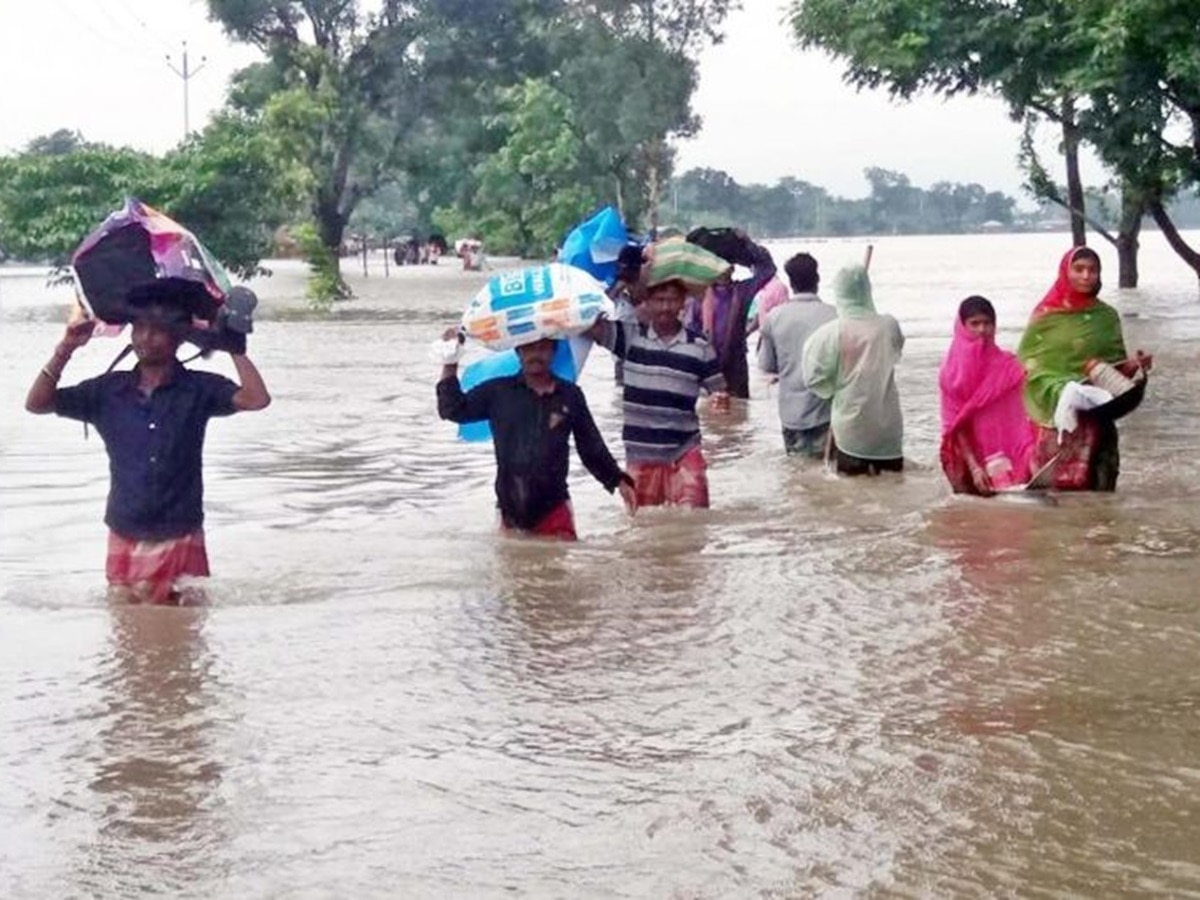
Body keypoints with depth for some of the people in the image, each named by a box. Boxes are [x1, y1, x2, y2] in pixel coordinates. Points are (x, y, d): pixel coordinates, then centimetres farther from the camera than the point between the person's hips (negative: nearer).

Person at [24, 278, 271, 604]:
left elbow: (257, 399, -18)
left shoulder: (198, 390, -4)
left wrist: (234, 347, -16)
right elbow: (37, 403, 2)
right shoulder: (109, 390, 3)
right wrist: (66, 349, -8)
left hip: (179, 538, -2)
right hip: (124, 537, 2)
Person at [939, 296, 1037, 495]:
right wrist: (974, 467, -13)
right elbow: (956, 426, -3)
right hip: (973, 456, -2)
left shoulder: (1009, 366, 8)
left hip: (1009, 455, 2)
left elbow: (1022, 418, 6)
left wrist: (1033, 458, -8)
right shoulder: (953, 372, 2)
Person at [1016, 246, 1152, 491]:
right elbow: (1028, 362, -3)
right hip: (1057, 412, -3)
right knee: (1056, 483, -9)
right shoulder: (1046, 315, 1)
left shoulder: (1107, 316, 9)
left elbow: (1116, 363, 14)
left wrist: (1132, 364, -9)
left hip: (1096, 416, 3)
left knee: (1095, 480, -1)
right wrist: (1060, 391, -18)